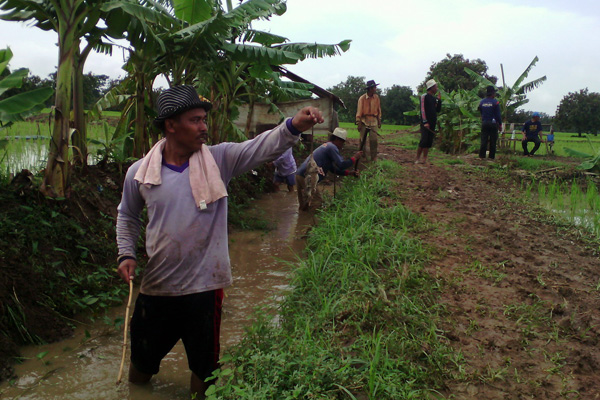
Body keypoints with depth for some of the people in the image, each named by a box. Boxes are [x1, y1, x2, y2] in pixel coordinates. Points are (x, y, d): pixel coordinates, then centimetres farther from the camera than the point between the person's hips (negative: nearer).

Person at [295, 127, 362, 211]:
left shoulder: (326, 146, 25)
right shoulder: (332, 147, -6)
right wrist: (355, 158, 0)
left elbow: (333, 168, 28)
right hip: (307, 178, -10)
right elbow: (341, 165, -15)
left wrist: (349, 173, 22)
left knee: (303, 206, 18)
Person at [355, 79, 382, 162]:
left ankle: (374, 157, -3)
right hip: (364, 120, -2)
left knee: (373, 139, -8)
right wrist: (358, 122, -8)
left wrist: (379, 120, 12)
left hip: (374, 121, 2)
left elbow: (378, 109, 13)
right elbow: (359, 110, -4)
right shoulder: (362, 98, -5)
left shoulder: (376, 97, 5)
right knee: (363, 139, 5)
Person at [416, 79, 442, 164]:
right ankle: (417, 159, -3)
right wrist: (425, 122, -19)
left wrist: (439, 100, 5)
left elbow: (438, 110, 16)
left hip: (432, 123, 7)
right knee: (424, 140, -11)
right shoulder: (424, 96, -5)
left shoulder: (434, 98, 15)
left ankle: (425, 159, 8)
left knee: (429, 142, 4)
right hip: (425, 123, -7)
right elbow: (422, 110, -12)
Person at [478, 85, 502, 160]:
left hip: (484, 123, 4)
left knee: (483, 140, 5)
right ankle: (491, 156, 5)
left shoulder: (481, 102, 5)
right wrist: (500, 124, 0)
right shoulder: (495, 102, -8)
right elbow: (498, 115, -7)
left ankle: (482, 155, 0)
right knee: (493, 141, 3)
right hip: (493, 123, -3)